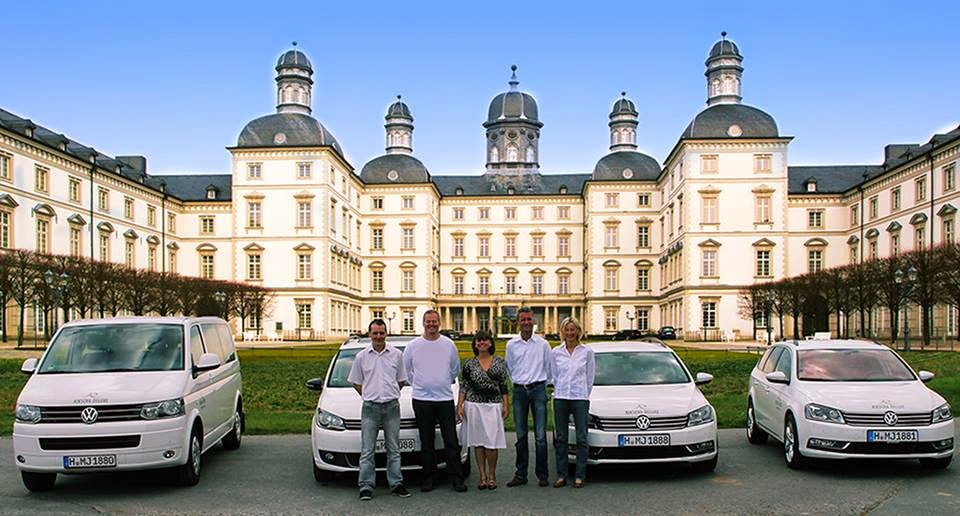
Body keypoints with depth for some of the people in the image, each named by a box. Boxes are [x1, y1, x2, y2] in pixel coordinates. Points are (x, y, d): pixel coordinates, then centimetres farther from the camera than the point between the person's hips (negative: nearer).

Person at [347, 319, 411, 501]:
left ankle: (396, 484, 15)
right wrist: (369, 395, 7)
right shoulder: (361, 356, 4)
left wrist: (389, 394, 11)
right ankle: (366, 486, 4)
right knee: (367, 450, -1)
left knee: (394, 449, 8)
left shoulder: (396, 355, 5)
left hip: (392, 406, 1)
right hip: (370, 408, -1)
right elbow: (356, 382, 12)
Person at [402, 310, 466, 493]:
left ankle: (457, 478, 5)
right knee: (426, 442, 7)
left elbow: (456, 369, 17)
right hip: (422, 400, 0)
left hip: (445, 399, 0)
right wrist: (417, 384, 12)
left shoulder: (449, 345, 5)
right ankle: (428, 478, 16)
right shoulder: (413, 346, 2)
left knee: (451, 441, 0)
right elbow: (405, 370, 14)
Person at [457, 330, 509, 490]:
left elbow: (504, 386, 7)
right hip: (474, 406, 1)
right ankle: (482, 476, 14)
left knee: (492, 442, -4)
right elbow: (463, 386, 6)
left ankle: (492, 476, 12)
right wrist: (459, 406, -1)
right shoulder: (469, 364, 5)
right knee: (478, 442, 4)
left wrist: (506, 405, 2)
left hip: (493, 406, -1)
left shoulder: (499, 362, 6)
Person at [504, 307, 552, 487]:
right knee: (521, 436, 6)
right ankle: (520, 474, 13)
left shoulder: (543, 344, 2)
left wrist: (541, 383, 10)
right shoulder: (511, 345, 7)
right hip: (519, 390, 2)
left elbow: (549, 367, 10)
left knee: (540, 435, -4)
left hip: (538, 389, -2)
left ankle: (542, 474, 4)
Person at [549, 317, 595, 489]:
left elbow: (590, 377, 8)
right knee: (561, 438, 6)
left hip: (580, 398, -2)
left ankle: (580, 476, 7)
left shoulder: (587, 352, 2)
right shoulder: (555, 352, 5)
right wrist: (560, 391, 13)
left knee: (581, 438, 0)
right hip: (560, 398, 2)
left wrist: (584, 395, 9)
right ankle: (561, 476, 13)